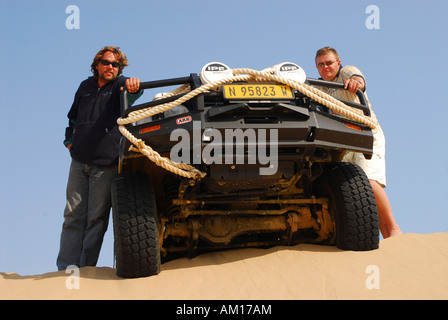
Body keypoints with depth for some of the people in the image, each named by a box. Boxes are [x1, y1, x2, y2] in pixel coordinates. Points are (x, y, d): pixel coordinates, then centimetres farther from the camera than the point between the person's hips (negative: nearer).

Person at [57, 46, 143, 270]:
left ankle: (86, 268, -1)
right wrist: (69, 140, 16)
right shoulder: (85, 87, 15)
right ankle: (66, 267, -1)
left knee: (97, 218, -4)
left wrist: (133, 87, -45)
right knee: (73, 215, 0)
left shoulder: (120, 85, 3)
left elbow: (129, 97, -23)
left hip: (106, 163, -3)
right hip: (79, 161, 4)